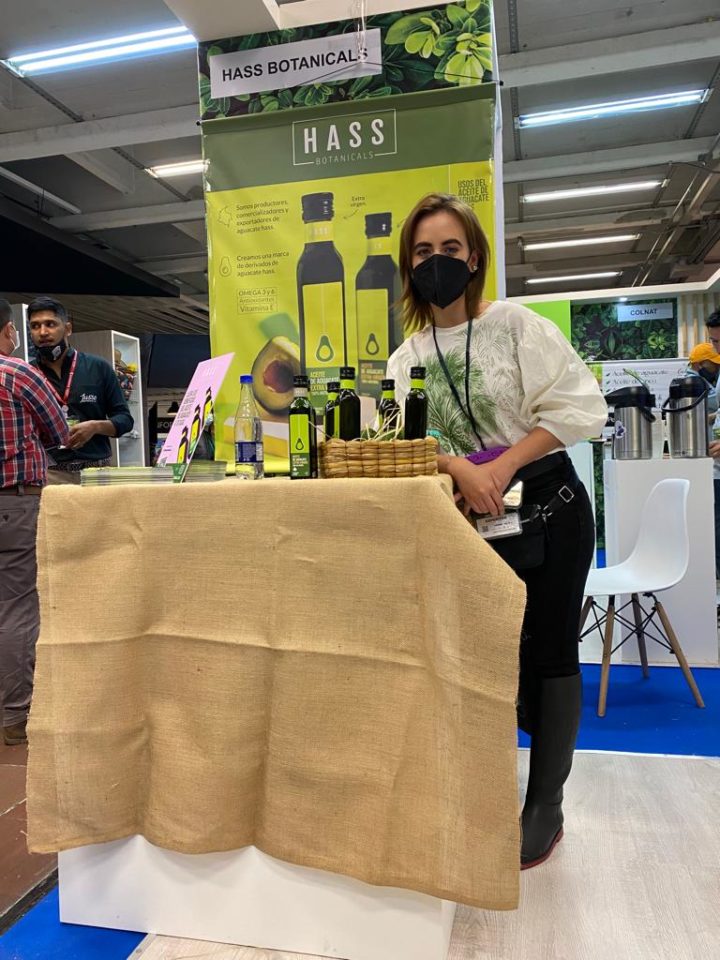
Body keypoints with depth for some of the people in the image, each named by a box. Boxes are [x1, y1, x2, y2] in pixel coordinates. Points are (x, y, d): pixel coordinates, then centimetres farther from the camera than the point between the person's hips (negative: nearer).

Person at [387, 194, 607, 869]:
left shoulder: (516, 325, -5)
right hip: (470, 519, 3)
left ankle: (545, 806, 18)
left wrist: (501, 467, -16)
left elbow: (579, 406, -11)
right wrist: (461, 470, -23)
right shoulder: (407, 358, 6)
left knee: (548, 650, 3)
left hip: (546, 507, -3)